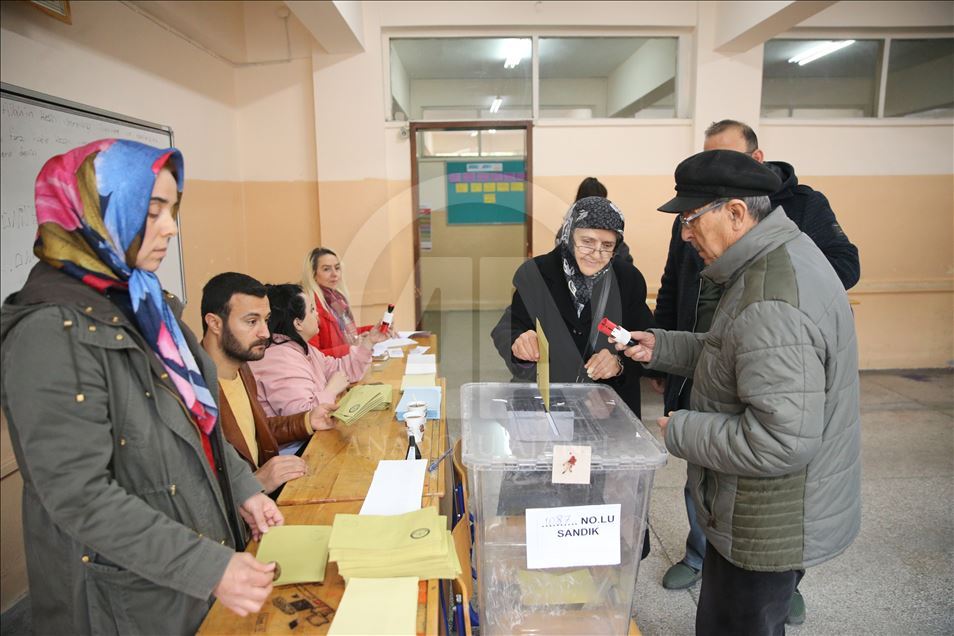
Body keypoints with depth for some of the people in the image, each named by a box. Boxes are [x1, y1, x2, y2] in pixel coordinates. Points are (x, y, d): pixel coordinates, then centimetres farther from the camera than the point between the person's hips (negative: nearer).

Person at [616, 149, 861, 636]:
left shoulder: (772, 303, -32)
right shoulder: (781, 257, 3)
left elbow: (782, 441, -33)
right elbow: (742, 355, 15)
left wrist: (680, 431, -20)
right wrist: (662, 347, 5)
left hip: (770, 529, -10)